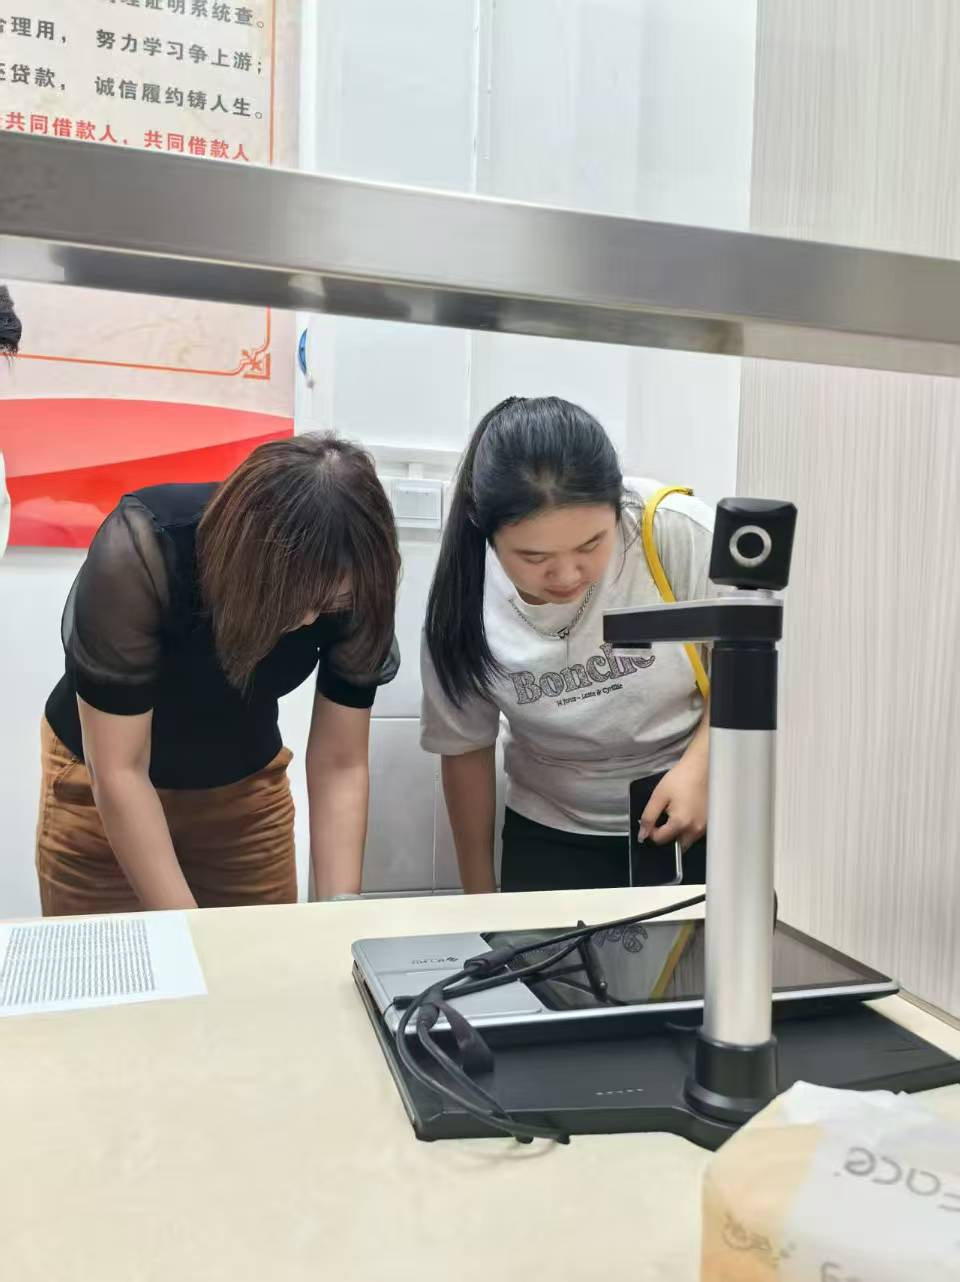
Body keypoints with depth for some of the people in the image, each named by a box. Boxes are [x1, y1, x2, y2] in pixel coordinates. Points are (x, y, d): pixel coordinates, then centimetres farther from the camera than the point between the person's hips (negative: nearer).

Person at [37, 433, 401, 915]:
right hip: (103, 787, -2)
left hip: (246, 786, 3)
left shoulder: (351, 589, -24)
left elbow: (340, 766, -18)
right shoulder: (139, 554, -34)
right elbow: (118, 772, -29)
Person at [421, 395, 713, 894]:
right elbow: (465, 749, -1)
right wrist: (480, 896, 9)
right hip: (554, 833, 2)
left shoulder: (678, 532, -25)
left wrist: (699, 767, -21)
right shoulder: (462, 603, -16)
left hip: (701, 813, -1)